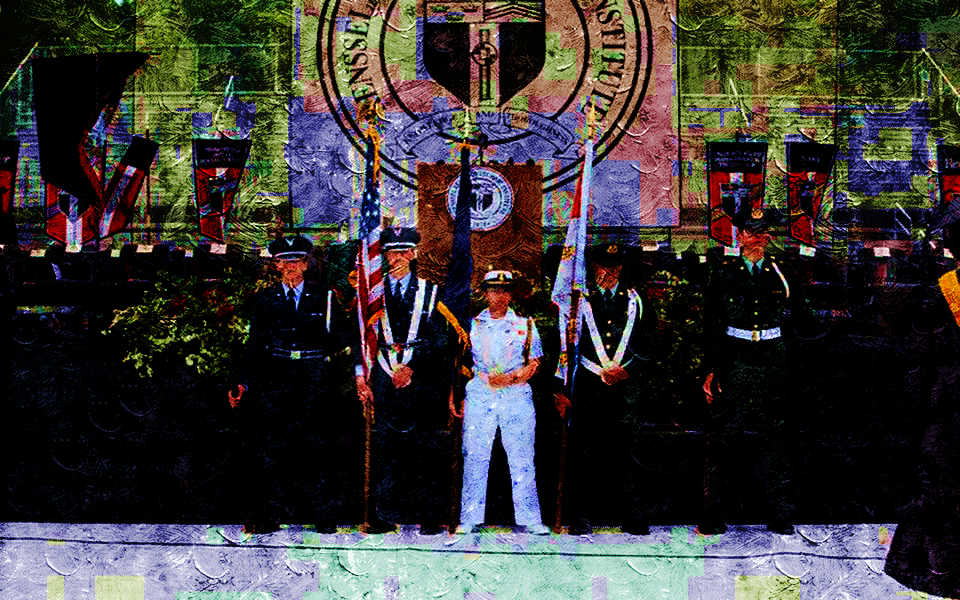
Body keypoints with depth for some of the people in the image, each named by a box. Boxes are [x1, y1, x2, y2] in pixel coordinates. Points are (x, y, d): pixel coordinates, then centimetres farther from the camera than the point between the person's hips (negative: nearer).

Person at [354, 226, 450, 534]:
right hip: (385, 378, 1)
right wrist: (361, 374, -2)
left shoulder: (430, 292, 7)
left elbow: (438, 339, 1)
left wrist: (412, 367, -9)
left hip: (422, 378, -1)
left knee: (426, 450, -1)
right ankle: (385, 515, 5)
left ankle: (429, 517, 5)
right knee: (384, 448, -2)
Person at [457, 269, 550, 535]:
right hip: (479, 396, 1)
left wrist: (510, 378, -11)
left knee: (522, 458, -1)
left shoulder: (524, 325, 10)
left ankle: (529, 518, 5)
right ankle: (469, 518, 6)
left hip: (517, 396, 0)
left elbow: (533, 364, 5)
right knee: (474, 457, -1)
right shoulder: (472, 325, 12)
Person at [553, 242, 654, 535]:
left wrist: (626, 370, -6)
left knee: (626, 450, -2)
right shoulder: (581, 301, 8)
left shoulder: (635, 301, 12)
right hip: (589, 387, 0)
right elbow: (566, 346, 5)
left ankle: (631, 515, 6)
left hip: (626, 385, 1)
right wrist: (560, 391, 0)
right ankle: (581, 516, 7)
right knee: (585, 452, -1)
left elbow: (646, 345, 10)